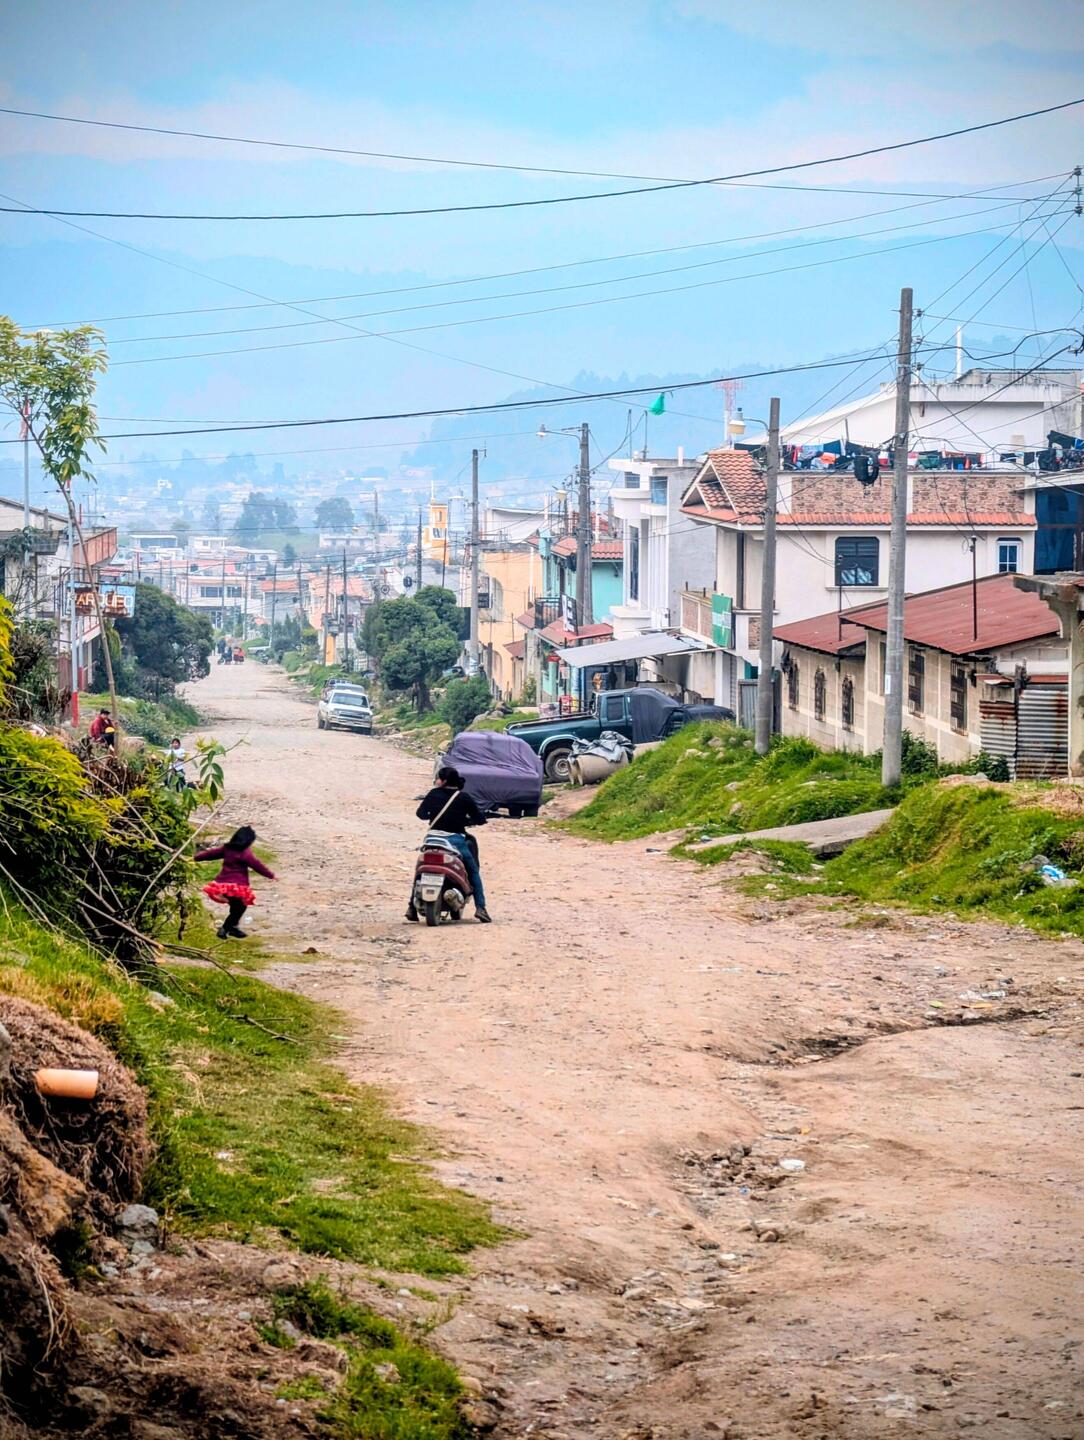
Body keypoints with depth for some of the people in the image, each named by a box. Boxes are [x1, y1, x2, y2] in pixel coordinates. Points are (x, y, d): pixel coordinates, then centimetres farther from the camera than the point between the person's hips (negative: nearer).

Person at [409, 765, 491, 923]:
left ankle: (412, 906, 13)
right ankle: (480, 907, -1)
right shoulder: (463, 797, 0)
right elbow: (480, 819, 3)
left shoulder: (434, 794, 4)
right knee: (473, 872, 12)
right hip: (456, 838, -2)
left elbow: (420, 813, 12)